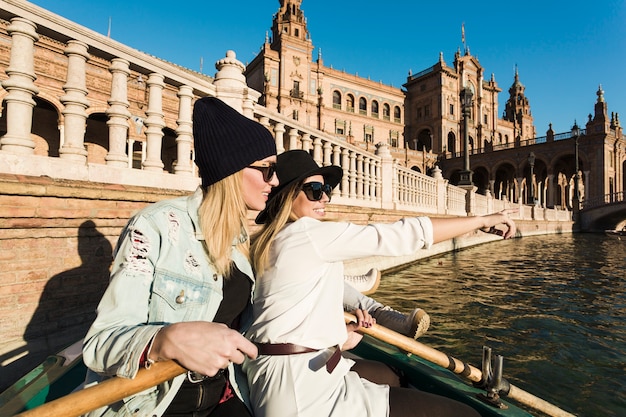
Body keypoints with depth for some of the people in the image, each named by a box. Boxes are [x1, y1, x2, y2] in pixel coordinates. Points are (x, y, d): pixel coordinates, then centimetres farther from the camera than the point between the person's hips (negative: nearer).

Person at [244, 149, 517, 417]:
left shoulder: (271, 241, 11)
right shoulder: (306, 233, -19)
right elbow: (401, 235, -19)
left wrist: (339, 334, 3)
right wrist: (482, 219, -8)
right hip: (303, 394, -10)